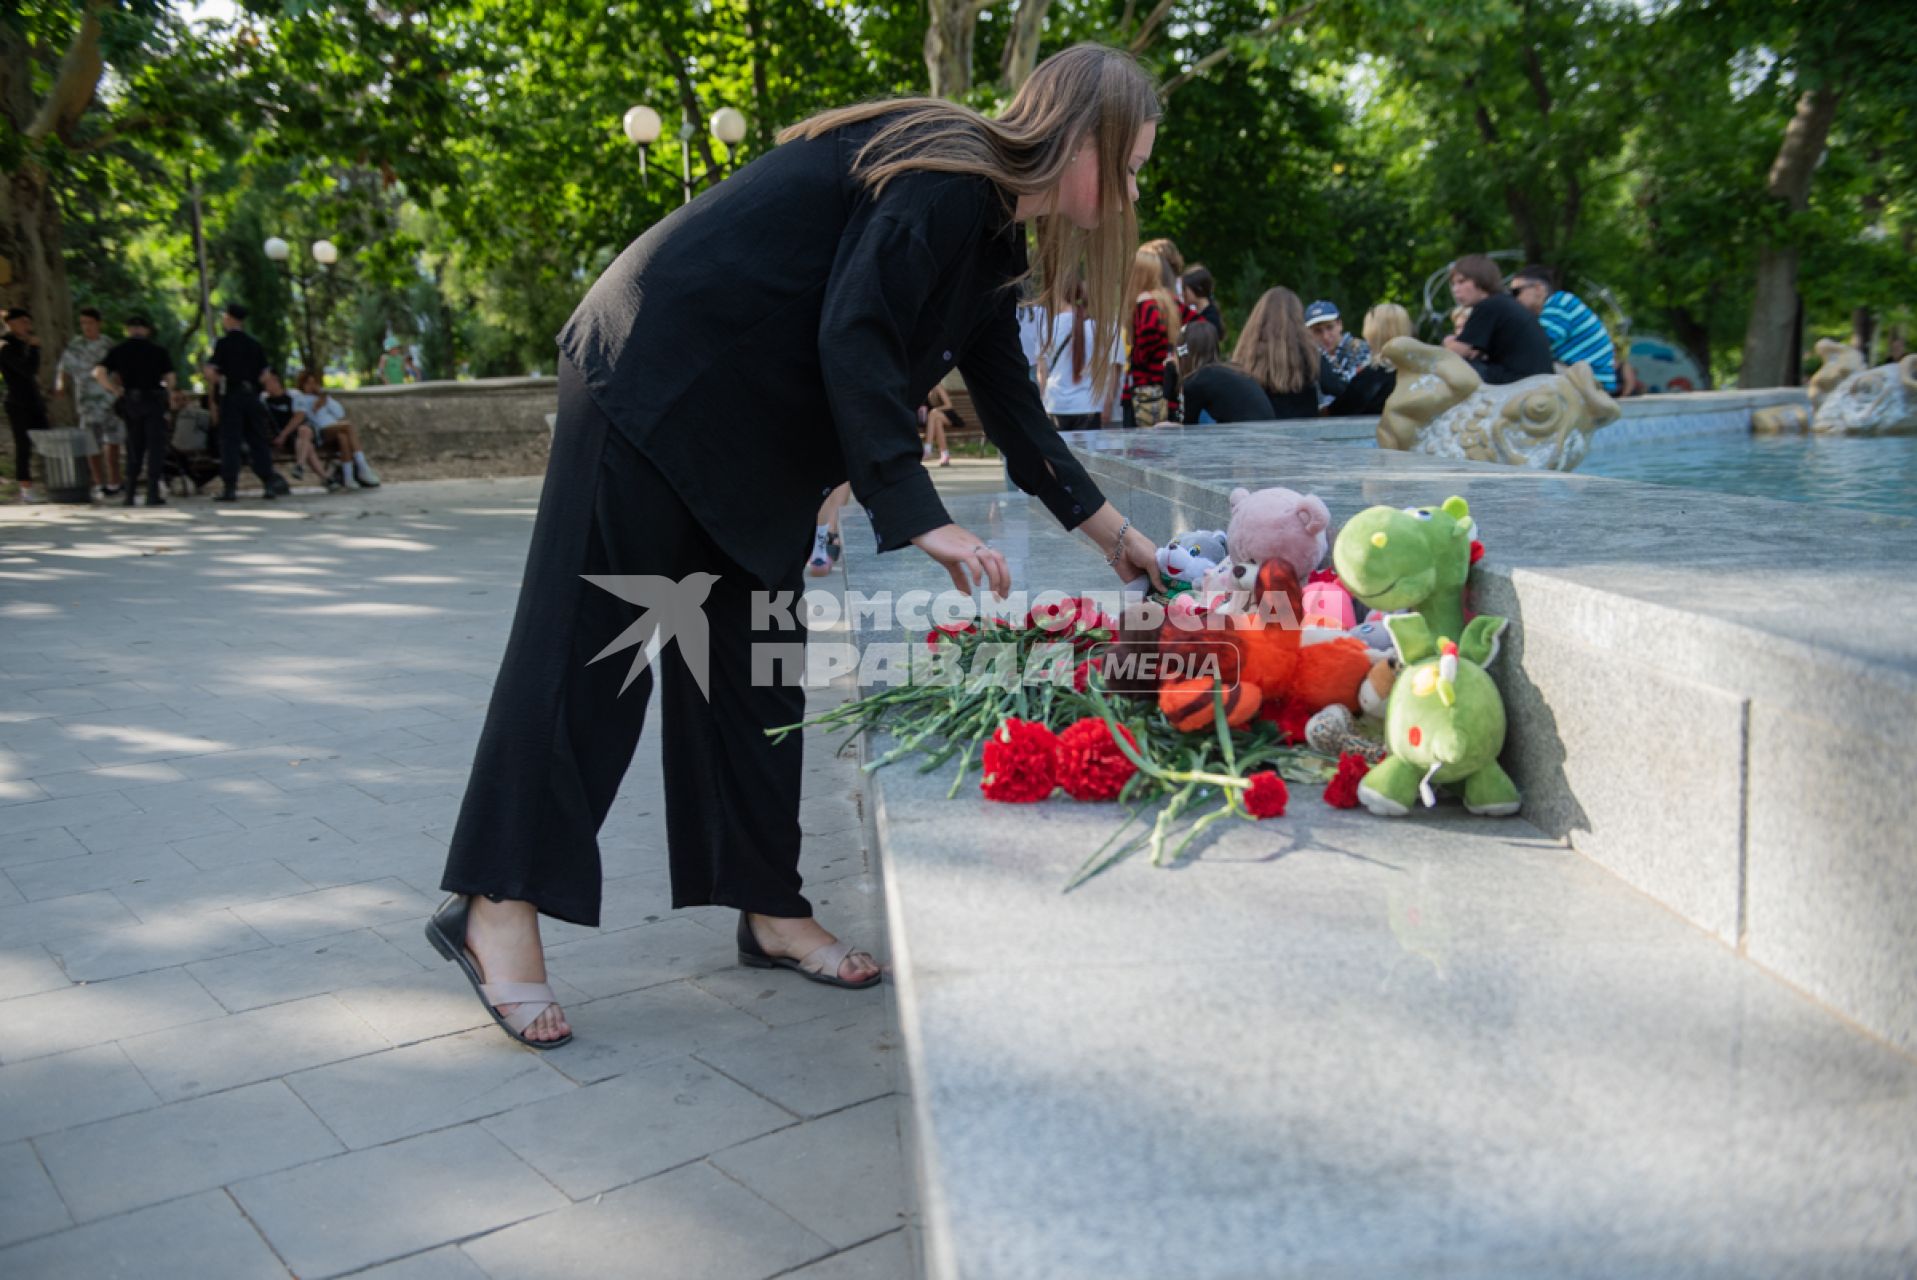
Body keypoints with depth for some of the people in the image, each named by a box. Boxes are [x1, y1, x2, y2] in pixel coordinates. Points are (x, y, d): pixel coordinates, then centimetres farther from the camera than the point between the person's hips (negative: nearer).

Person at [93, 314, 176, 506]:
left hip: (130, 402, 2)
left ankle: (130, 494, 9)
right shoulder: (158, 350, 2)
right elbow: (170, 377, -1)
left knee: (134, 448, 12)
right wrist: (169, 393, 17)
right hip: (154, 400, -2)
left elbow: (98, 373, -7)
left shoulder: (117, 350, 5)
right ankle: (153, 493, -9)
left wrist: (114, 390, 2)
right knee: (155, 447, -1)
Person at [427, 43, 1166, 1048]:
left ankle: (768, 908, 16)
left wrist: (1105, 527, 15)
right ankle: (495, 907, -1)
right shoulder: (941, 184, -18)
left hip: (754, 430, 10)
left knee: (754, 659, 9)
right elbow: (853, 341, -27)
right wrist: (918, 518, -31)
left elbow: (1005, 396, 16)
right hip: (657, 383, -10)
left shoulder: (989, 225, 11)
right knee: (590, 640, -8)